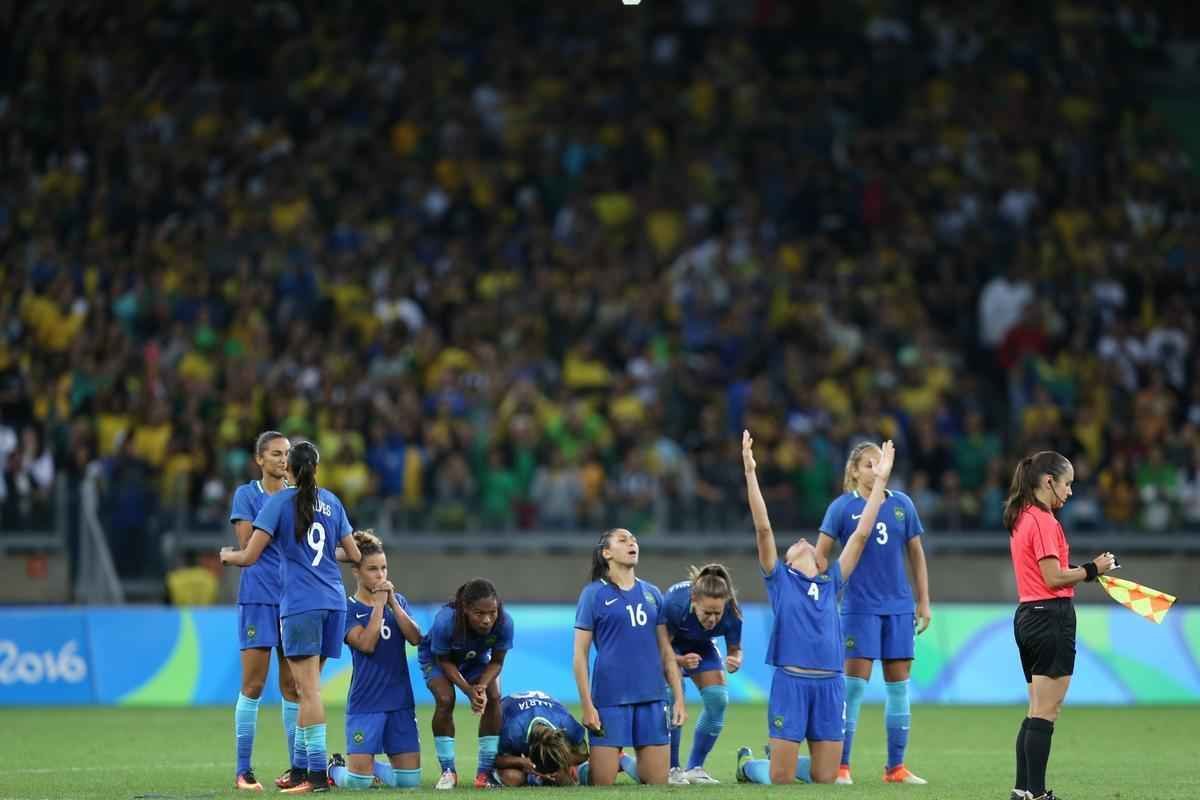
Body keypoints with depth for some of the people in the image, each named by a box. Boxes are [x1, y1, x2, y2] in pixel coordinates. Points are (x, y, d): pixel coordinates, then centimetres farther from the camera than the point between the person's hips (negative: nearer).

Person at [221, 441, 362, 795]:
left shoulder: (280, 501, -3)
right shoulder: (331, 501, 11)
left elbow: (249, 556, -7)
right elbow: (354, 555, 15)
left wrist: (226, 555, 14)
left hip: (300, 604, -5)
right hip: (333, 601, 5)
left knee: (309, 689, -7)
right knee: (307, 687, 14)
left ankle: (318, 773, -12)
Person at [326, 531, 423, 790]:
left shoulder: (398, 601, 11)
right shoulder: (348, 608, -3)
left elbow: (415, 638, -3)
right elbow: (366, 644, -17)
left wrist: (393, 602, -9)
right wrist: (379, 603, -13)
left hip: (400, 701, 4)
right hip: (365, 703, -4)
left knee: (410, 778, -1)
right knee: (358, 782, -9)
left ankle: (369, 766, 26)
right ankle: (334, 768, 24)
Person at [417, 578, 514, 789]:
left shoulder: (504, 623, -35)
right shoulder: (445, 622, -42)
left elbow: (496, 662, -17)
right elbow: (444, 661, -24)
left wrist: (482, 686, -35)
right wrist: (469, 690, -35)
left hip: (477, 659, 3)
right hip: (436, 657, -3)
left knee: (493, 698, -17)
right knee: (445, 700, -24)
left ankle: (485, 771, -7)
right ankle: (448, 772, -9)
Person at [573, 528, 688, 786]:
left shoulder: (652, 593, 13)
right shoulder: (594, 594, 0)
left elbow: (666, 651, 16)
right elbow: (580, 655, -2)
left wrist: (679, 698, 8)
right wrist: (587, 705, -9)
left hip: (651, 697, 4)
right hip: (610, 698, -4)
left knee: (658, 784, 1)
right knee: (603, 784, -4)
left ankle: (626, 764, 26)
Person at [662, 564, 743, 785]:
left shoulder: (732, 613, -33)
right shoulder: (675, 603, -41)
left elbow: (735, 649, -16)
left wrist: (735, 662, -40)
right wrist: (681, 661, -49)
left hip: (701, 645, 3)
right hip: (669, 644, -3)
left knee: (718, 698, -10)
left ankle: (695, 768, 3)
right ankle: (672, 769, -11)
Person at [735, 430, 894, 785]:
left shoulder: (832, 581, 17)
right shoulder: (780, 579, 9)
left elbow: (861, 534, 15)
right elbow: (763, 527, 0)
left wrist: (880, 480, 13)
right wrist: (750, 471, -8)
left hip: (829, 683, 4)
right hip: (791, 680, -4)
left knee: (824, 777, 5)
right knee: (781, 778, -1)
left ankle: (782, 757, 34)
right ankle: (748, 763, 31)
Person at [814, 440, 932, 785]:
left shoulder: (901, 504, 6)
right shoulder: (843, 507, -3)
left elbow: (916, 553, 13)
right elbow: (819, 556, -1)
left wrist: (924, 601, 11)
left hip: (899, 606, 4)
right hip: (859, 606, -4)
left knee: (899, 684, 6)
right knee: (855, 682, -8)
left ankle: (896, 766, 13)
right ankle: (840, 765, -3)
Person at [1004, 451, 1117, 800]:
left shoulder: (1021, 519, 15)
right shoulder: (1044, 521, -14)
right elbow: (1054, 578, -18)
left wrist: (1085, 570, 12)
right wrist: (1092, 569, -7)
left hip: (1027, 616, 10)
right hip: (1051, 617, -10)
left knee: (1038, 711, 14)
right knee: (1046, 711, -7)